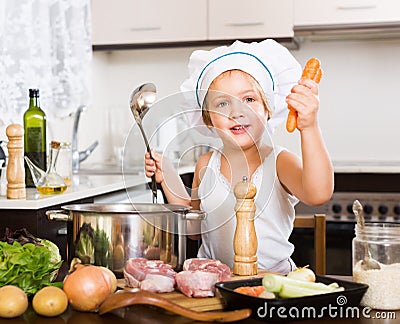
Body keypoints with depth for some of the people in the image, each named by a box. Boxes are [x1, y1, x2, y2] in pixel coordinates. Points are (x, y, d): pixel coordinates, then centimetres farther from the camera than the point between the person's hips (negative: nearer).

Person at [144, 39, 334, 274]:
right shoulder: (206, 165, 5)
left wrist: (310, 127, -40)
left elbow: (319, 194, -28)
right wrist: (168, 180, 3)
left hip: (272, 275, -5)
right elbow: (194, 227, 15)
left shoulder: (278, 162, -8)